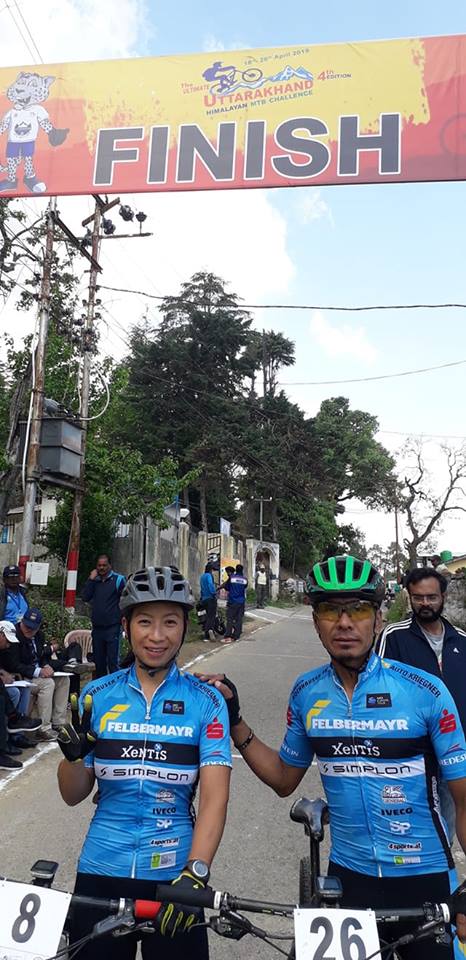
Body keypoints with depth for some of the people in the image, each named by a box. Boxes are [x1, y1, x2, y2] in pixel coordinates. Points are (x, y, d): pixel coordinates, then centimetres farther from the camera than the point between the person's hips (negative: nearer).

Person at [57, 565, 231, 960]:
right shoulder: (97, 696, -2)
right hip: (100, 872, 2)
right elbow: (73, 795, 3)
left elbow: (215, 796, -13)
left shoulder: (206, 701, -7)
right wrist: (74, 754, -17)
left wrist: (195, 873, -25)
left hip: (174, 874, -1)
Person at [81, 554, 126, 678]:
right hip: (97, 627, 5)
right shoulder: (94, 580, 12)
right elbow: (85, 597, 2)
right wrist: (90, 579, -4)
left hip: (112, 627, -5)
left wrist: (123, 621, -10)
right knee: (99, 662, 12)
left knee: (112, 661, -6)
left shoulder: (118, 579, -2)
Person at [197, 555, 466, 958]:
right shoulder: (307, 693, -6)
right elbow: (285, 779, 6)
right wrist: (233, 718, -4)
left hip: (424, 877, -2)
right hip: (349, 874, 3)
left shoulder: (425, 692, -17)